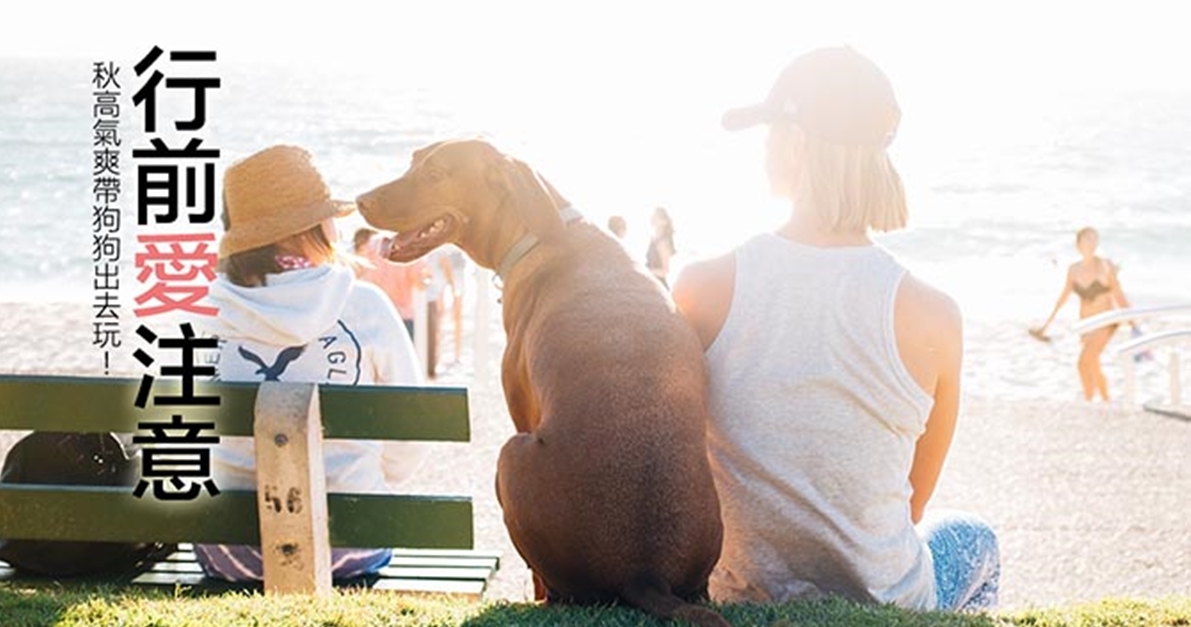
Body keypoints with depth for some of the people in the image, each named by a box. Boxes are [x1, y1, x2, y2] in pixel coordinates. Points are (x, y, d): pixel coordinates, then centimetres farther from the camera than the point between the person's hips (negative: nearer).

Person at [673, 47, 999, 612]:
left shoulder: (702, 289, -15)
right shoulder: (930, 316, -17)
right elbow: (913, 505, -3)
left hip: (741, 602, 2)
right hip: (884, 606, -1)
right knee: (973, 539, 35)